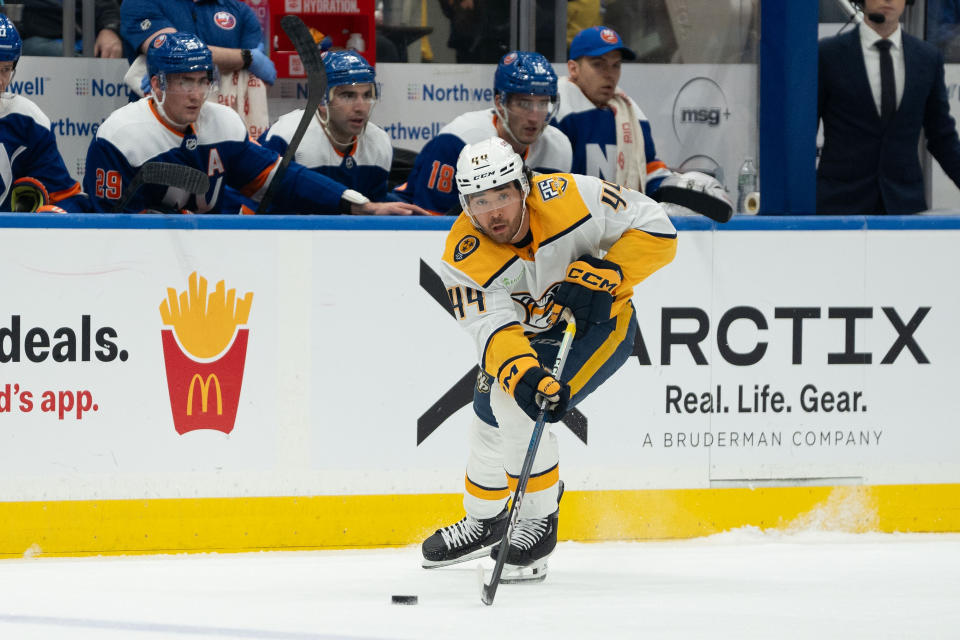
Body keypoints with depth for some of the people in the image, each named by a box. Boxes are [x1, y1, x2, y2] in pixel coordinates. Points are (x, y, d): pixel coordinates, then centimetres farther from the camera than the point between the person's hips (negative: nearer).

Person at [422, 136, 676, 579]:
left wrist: (605, 275, -35)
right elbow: (495, 331, -32)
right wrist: (523, 375, -51)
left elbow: (655, 229, -23)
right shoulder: (464, 258, -23)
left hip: (601, 322, -4)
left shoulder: (569, 197, -30)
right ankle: (483, 522, 36)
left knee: (519, 414, -21)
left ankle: (539, 523, 0)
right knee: (491, 412, 8)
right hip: (530, 336, 4)